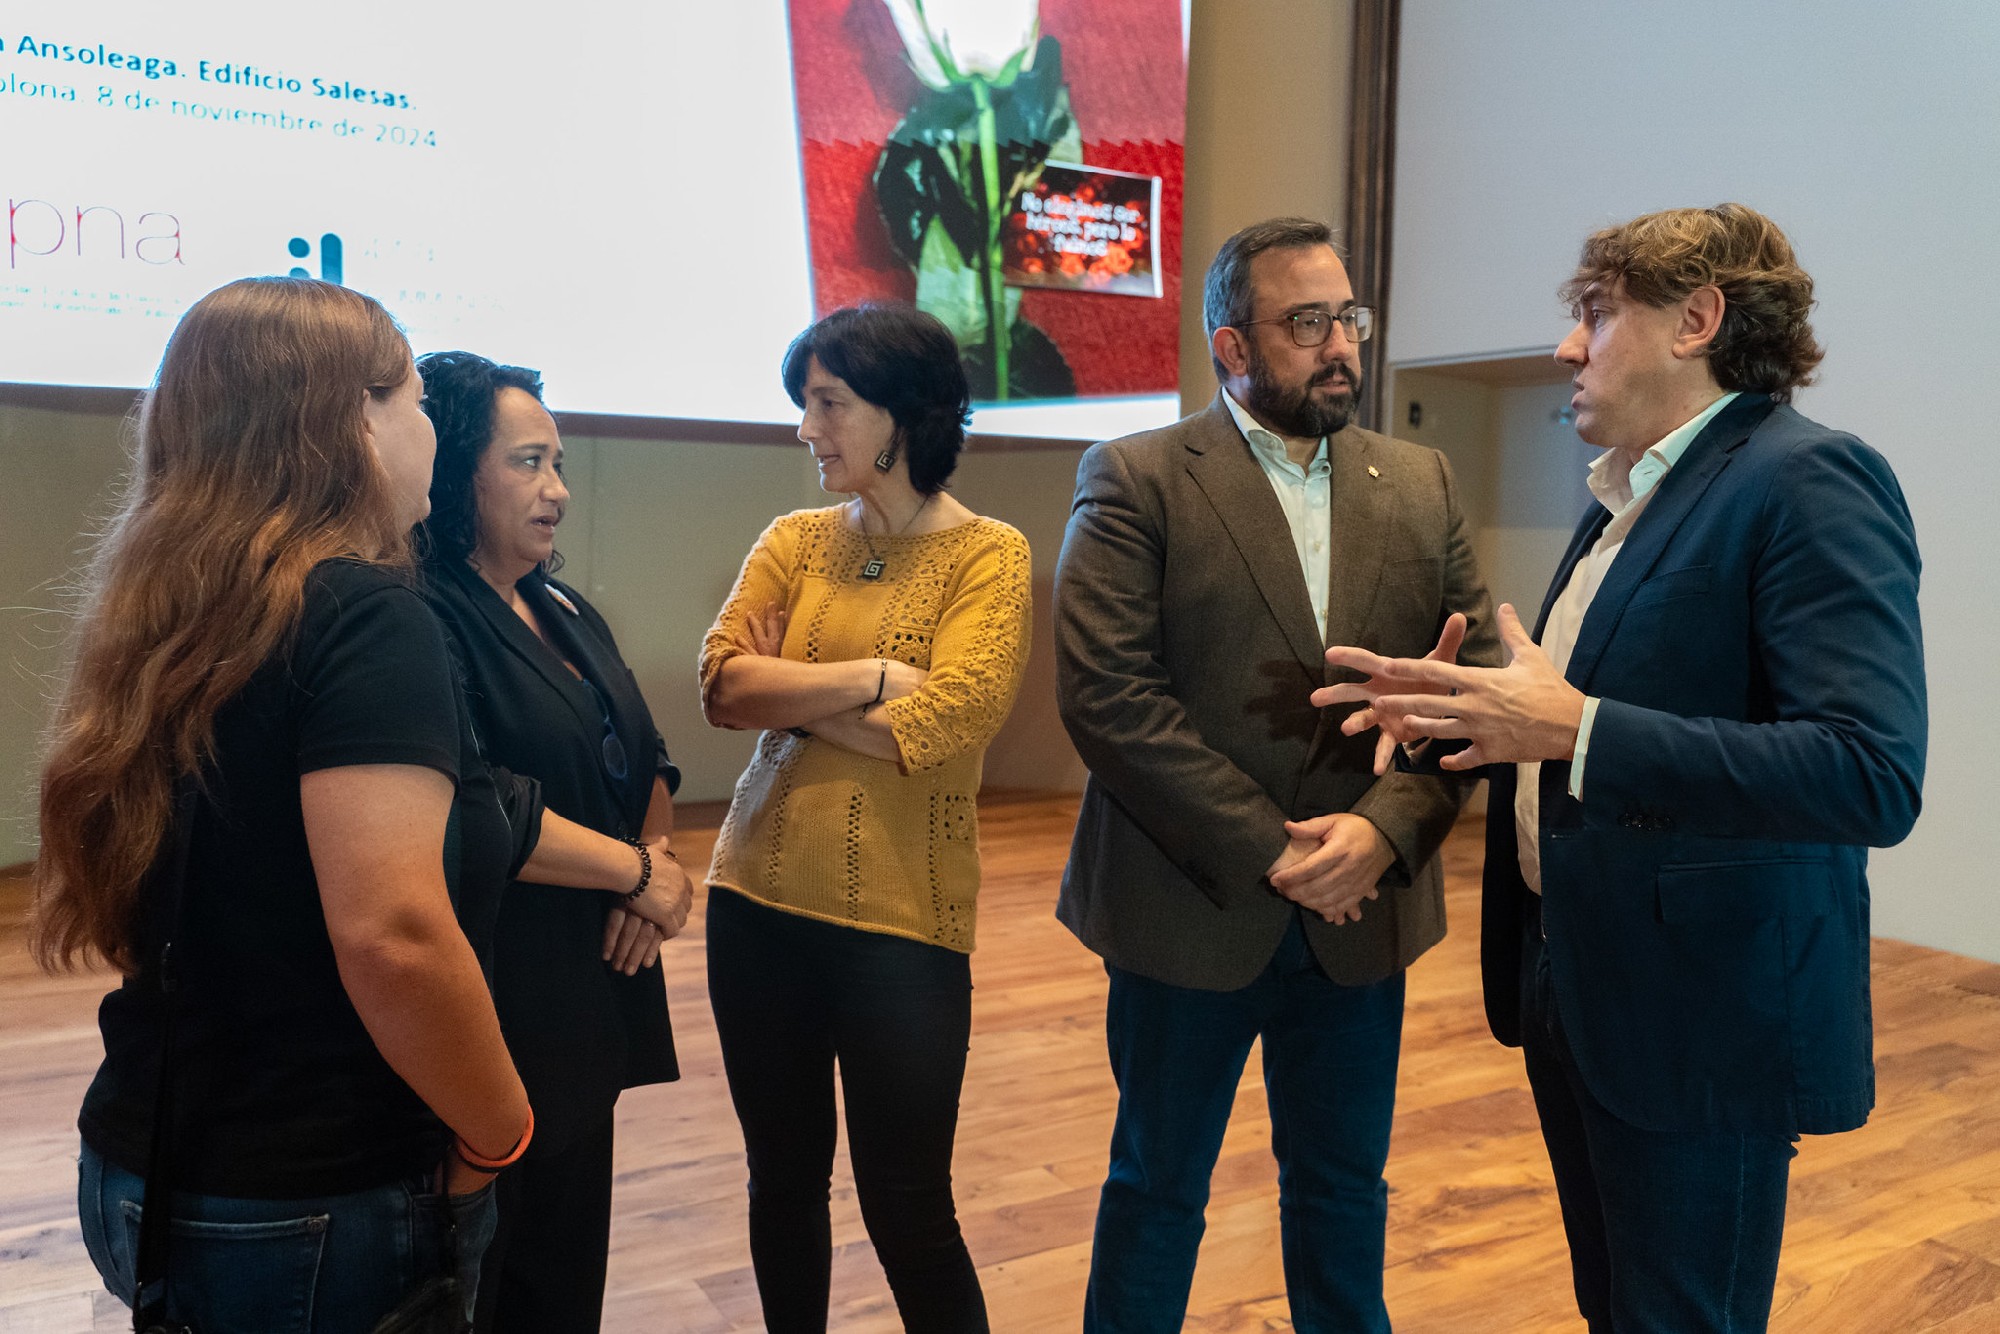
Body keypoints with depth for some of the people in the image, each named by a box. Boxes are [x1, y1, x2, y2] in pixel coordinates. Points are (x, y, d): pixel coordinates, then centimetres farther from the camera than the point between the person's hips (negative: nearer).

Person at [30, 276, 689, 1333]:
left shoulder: (190, 615, 6)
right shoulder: (365, 615, -21)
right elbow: (395, 938, -31)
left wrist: (627, 865, 24)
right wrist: (498, 1139, -13)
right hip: (315, 1207, -8)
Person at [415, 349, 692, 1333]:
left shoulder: (566, 614, 12)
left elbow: (646, 763, 16)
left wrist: (653, 864, -2)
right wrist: (636, 869, -14)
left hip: (592, 990, 8)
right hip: (490, 1015, -8)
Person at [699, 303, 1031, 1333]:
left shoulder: (989, 556, -7)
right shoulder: (794, 541, 6)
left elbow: (939, 725, -19)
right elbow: (722, 684, -7)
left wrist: (789, 694, -8)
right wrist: (867, 677, -16)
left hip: (901, 920, -4)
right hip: (760, 903, 5)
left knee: (907, 1209, 5)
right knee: (783, 1180, 18)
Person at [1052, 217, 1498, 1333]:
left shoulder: (1421, 485, 7)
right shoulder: (1135, 480, -7)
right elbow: (1108, 695, -16)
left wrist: (1382, 829, -15)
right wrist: (1267, 850, -17)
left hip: (1361, 911, 4)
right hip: (1192, 911, -3)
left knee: (1345, 1188, 20)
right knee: (1158, 1190, 14)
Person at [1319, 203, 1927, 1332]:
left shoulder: (1809, 483, -17)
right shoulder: (1632, 498, 13)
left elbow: (1874, 775, -27)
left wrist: (1575, 728, -29)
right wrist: (1464, 706, 3)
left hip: (1702, 1019, -9)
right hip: (1572, 987, 9)